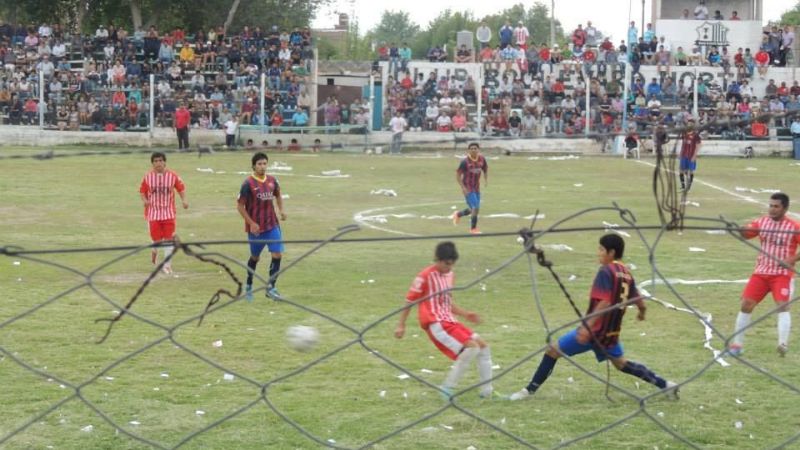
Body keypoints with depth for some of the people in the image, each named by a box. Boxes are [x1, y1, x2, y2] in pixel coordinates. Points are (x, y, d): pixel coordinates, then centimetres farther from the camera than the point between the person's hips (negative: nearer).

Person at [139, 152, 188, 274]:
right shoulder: (148, 177, -2)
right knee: (156, 238, -1)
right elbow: (142, 191, 4)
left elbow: (181, 188, 7)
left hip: (168, 212, 0)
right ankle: (154, 250, 36)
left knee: (168, 238, -3)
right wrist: (145, 200, -16)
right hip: (153, 212, 0)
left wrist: (183, 200, -9)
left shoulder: (172, 176, -2)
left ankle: (167, 265, 6)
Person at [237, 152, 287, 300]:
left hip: (272, 225, 4)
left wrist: (281, 210, 3)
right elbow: (240, 205, -9)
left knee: (277, 255, -8)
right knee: (255, 257, 11)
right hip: (256, 227, -4)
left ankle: (271, 288, 1)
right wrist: (251, 223, -15)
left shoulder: (272, 180, 2)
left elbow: (278, 195, 21)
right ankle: (248, 285, 33)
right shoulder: (248, 183, -12)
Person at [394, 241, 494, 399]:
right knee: (471, 347, -20)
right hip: (436, 325, -8)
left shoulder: (449, 274, 13)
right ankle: (447, 388, -11)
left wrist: (465, 314, 12)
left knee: (483, 345, 4)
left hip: (450, 321, 8)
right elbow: (410, 300, -7)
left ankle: (487, 392, 10)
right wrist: (401, 325, -8)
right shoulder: (425, 276, -11)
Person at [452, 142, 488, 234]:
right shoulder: (465, 161, -16)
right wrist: (463, 188, -17)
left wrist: (486, 179, 2)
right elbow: (458, 175, -11)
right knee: (475, 208, -12)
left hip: (477, 188, 6)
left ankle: (458, 214, 41)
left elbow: (486, 169, 17)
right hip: (468, 188, -6)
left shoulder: (482, 159, -2)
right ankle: (473, 228, 5)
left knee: (473, 209, 13)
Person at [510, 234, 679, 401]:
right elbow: (638, 301, 15)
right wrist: (642, 311, 38)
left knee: (553, 350, 1)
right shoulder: (626, 274, 7)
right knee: (621, 363, 24)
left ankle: (530, 390, 3)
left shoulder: (606, 271, -14)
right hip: (611, 332, 8)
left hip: (594, 330, -8)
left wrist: (588, 326, -31)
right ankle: (665, 385, 18)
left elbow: (604, 303, -25)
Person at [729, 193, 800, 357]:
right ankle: (736, 343, 8)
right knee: (746, 304, -2)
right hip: (761, 273, 3)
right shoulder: (761, 223, 5)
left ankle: (783, 344, -27)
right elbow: (745, 233, -6)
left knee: (783, 306, -20)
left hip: (782, 274, -3)